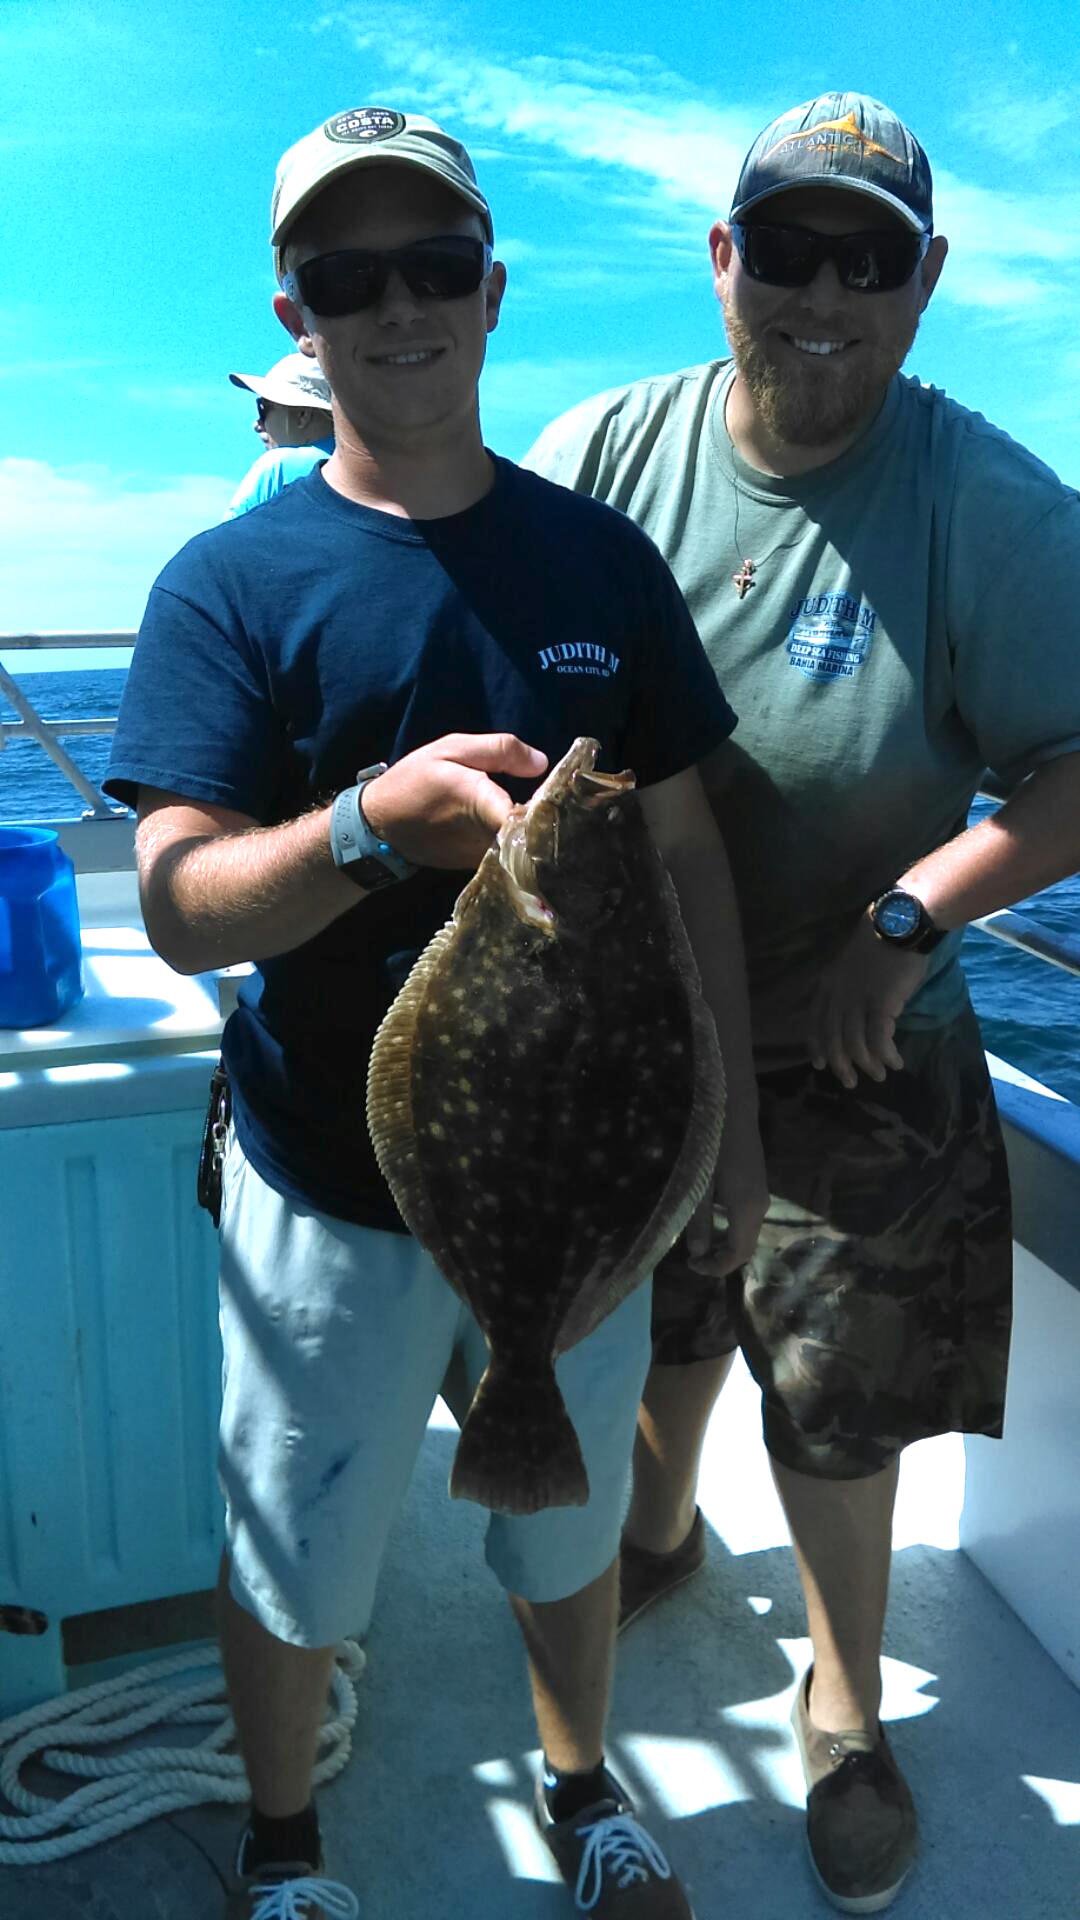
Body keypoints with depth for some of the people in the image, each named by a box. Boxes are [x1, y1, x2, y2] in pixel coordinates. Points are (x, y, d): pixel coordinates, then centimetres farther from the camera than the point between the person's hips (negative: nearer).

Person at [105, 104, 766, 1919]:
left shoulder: (603, 559, 0)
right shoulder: (230, 584, -8)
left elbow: (686, 852, 4)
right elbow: (181, 907, -17)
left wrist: (731, 1112, 3)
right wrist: (376, 822, -35)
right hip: (335, 1185, -2)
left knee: (571, 1519, 23)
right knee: (292, 1559, 17)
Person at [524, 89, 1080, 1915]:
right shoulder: (602, 451, -8)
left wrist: (906, 924, -24)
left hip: (850, 1063, -2)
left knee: (836, 1415, 12)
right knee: (657, 1330, 25)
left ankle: (845, 1700, 42)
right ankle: (659, 1530, 58)